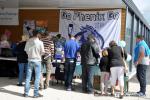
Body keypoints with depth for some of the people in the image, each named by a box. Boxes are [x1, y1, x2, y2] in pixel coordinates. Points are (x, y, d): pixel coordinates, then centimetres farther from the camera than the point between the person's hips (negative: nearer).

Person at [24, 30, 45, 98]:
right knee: (37, 77, 5)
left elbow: (26, 50, 3)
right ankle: (36, 93, 7)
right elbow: (42, 52, -8)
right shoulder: (40, 42, -12)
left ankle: (26, 93, 16)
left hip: (30, 60, 3)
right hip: (37, 60, -3)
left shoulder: (28, 41, -4)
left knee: (28, 77, 10)